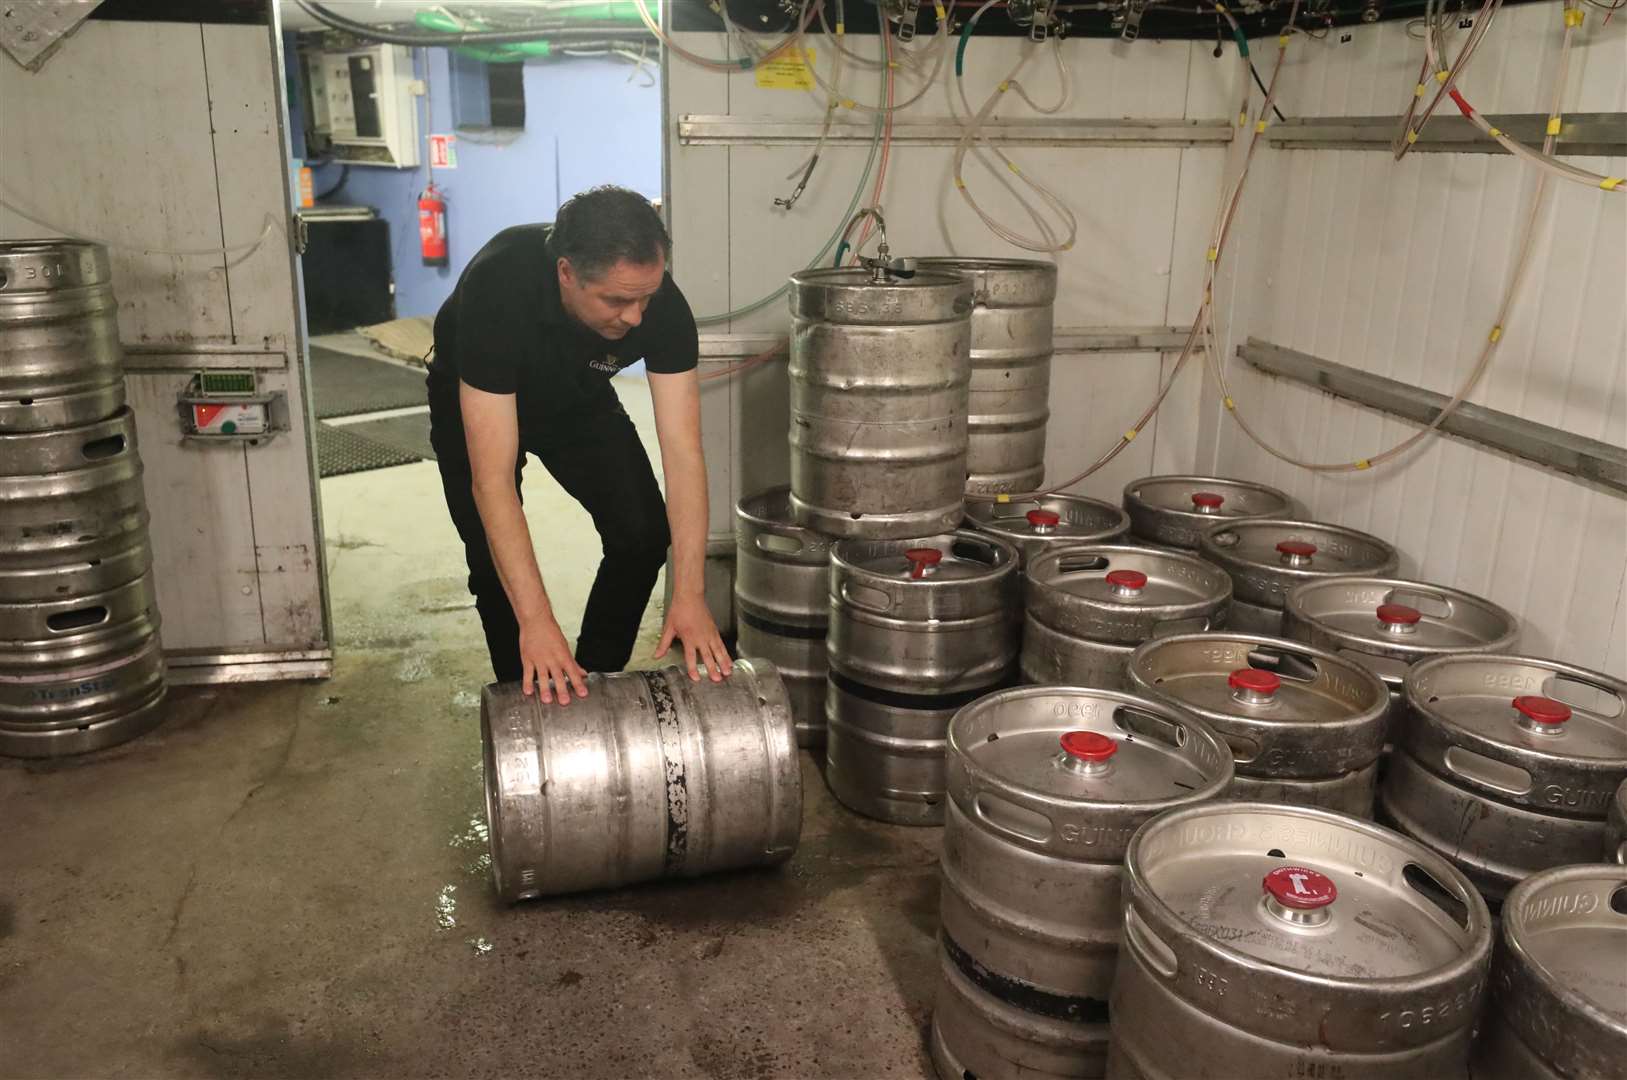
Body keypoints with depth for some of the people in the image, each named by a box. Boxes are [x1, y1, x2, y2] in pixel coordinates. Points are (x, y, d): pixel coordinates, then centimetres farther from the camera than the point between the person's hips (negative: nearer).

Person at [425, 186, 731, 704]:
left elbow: (683, 450, -32)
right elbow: (492, 478, -44)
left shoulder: (660, 302, -33)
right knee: (495, 567, -13)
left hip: (578, 399, 3)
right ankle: (527, 698, 13)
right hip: (477, 403, -2)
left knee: (644, 534, -12)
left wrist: (689, 596, -39)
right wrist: (536, 621, -48)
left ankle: (592, 684, 9)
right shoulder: (498, 288, -43)